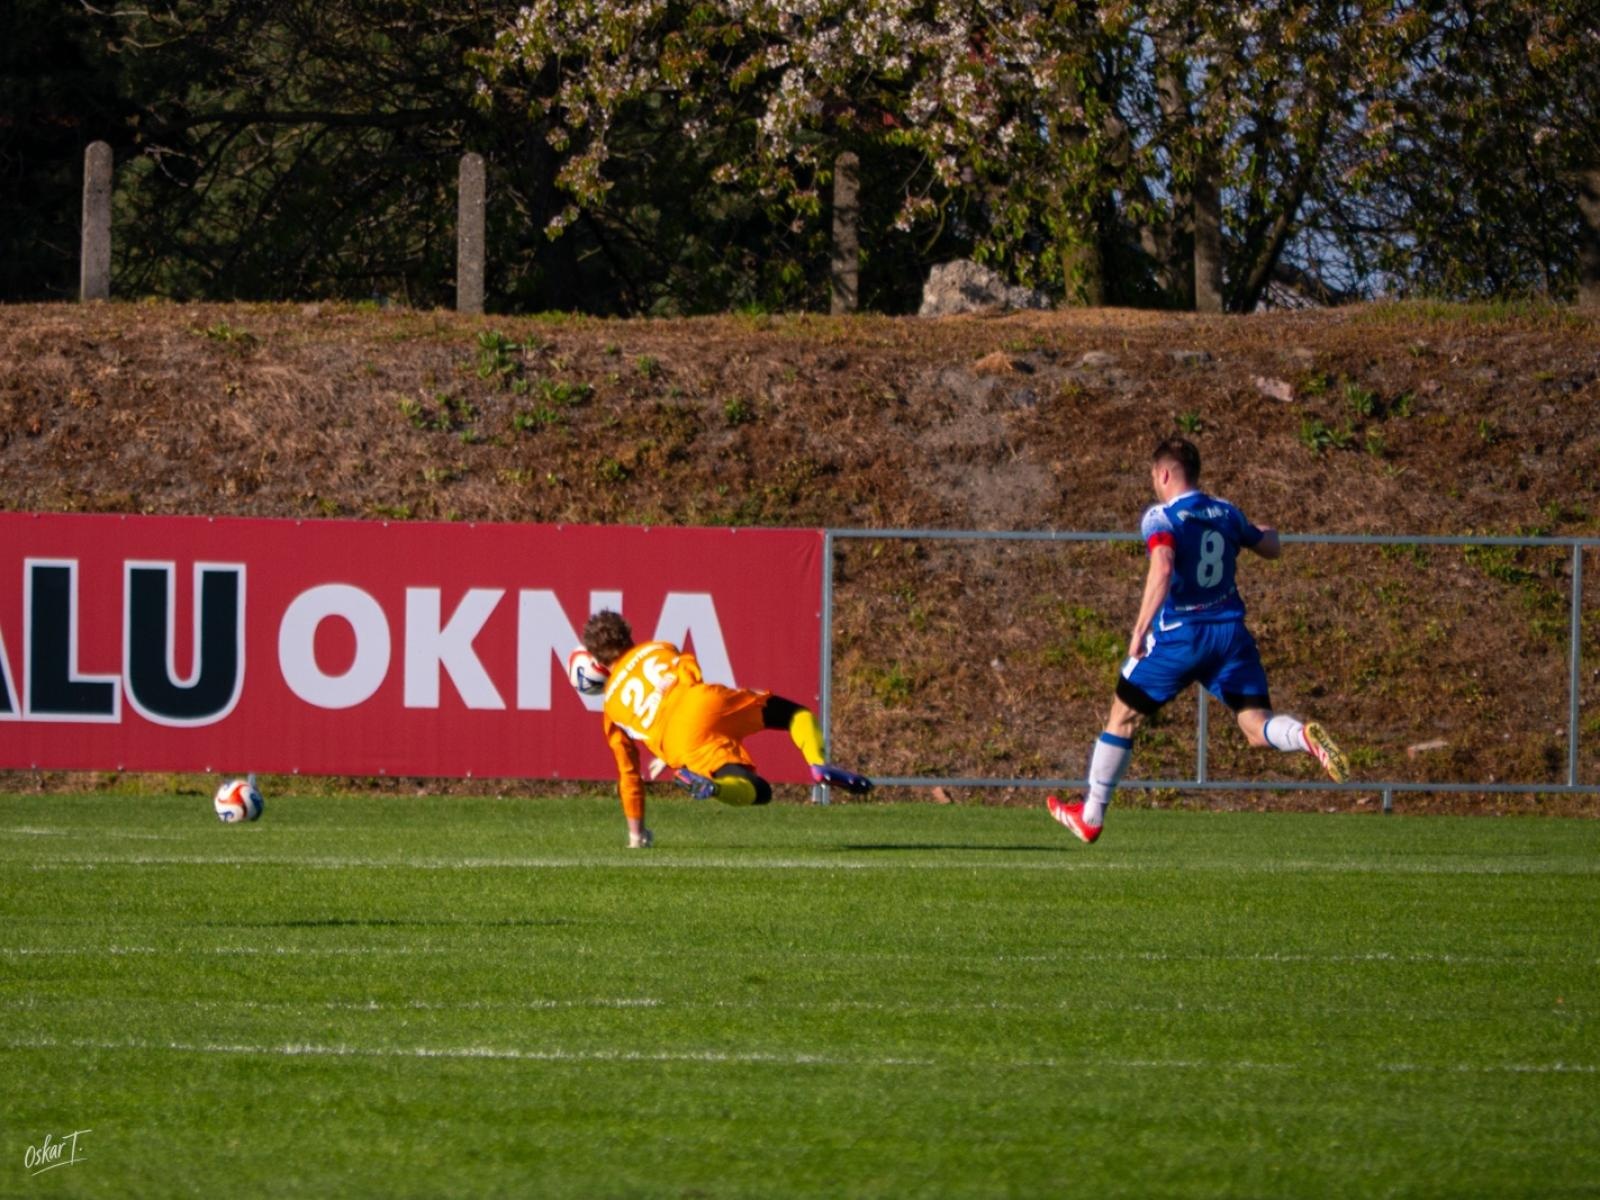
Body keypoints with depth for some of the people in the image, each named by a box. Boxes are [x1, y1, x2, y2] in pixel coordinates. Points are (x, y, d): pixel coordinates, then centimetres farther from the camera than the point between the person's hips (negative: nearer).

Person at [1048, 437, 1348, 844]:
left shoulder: (1161, 518, -8)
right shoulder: (1226, 513, 10)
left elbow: (1163, 569, -27)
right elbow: (1271, 549, 27)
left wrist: (1140, 630, -25)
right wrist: (1268, 531, 50)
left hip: (1178, 637, -4)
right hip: (1230, 633, 4)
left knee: (1123, 716, 14)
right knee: (1257, 726, 0)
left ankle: (1091, 817, 22)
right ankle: (1305, 736, -36)